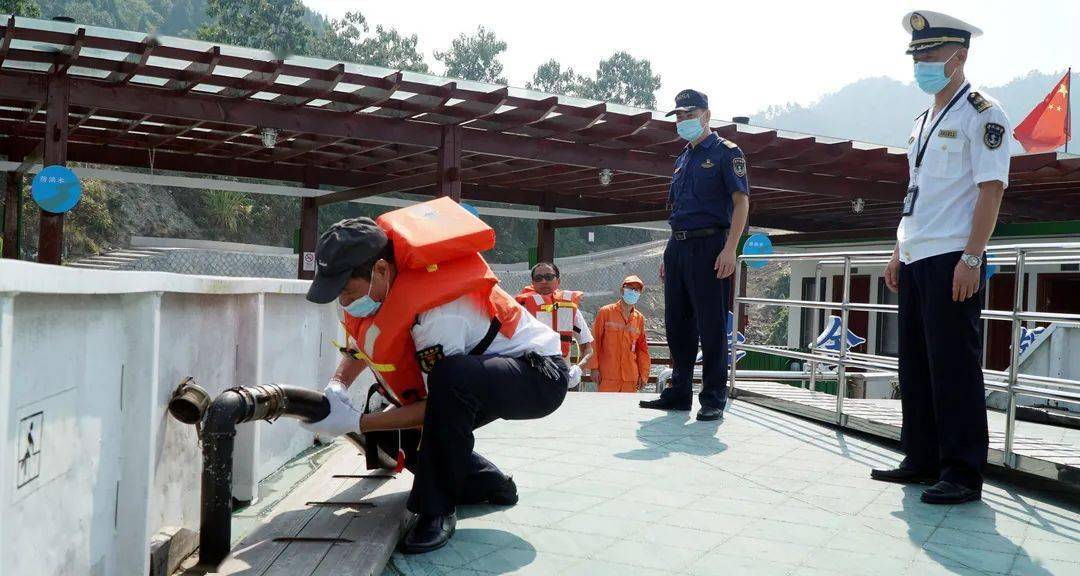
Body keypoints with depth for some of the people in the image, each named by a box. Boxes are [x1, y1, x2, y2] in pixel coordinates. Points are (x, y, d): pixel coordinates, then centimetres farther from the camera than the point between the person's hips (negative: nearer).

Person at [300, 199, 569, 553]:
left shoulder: (438, 313, -35)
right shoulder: (376, 284, -9)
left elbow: (439, 401, -27)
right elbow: (358, 348, 9)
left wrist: (354, 423, -26)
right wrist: (335, 389, -10)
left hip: (539, 375, -9)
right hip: (474, 374, 9)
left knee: (451, 379, -39)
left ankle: (437, 511, -23)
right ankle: (491, 485, 18)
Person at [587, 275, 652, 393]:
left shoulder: (639, 318, 12)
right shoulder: (606, 312, 2)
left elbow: (642, 348, 14)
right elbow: (595, 340, 1)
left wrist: (643, 375, 10)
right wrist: (594, 368, -4)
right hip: (607, 376, -3)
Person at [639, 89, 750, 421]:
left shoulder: (726, 153, 0)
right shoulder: (682, 160, 22)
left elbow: (741, 202, -9)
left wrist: (730, 248, -20)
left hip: (708, 246, -7)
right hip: (678, 247, 8)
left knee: (711, 326, -5)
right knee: (677, 323, 9)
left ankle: (713, 399, 1)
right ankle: (679, 392, 18)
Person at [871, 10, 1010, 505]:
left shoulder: (981, 113, -5)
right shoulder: (923, 120, 20)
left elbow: (991, 190, -13)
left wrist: (971, 258, -20)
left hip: (953, 260, -8)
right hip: (915, 261, 8)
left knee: (953, 367, -5)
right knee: (915, 364, 11)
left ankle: (963, 474, 3)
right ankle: (922, 460, 22)